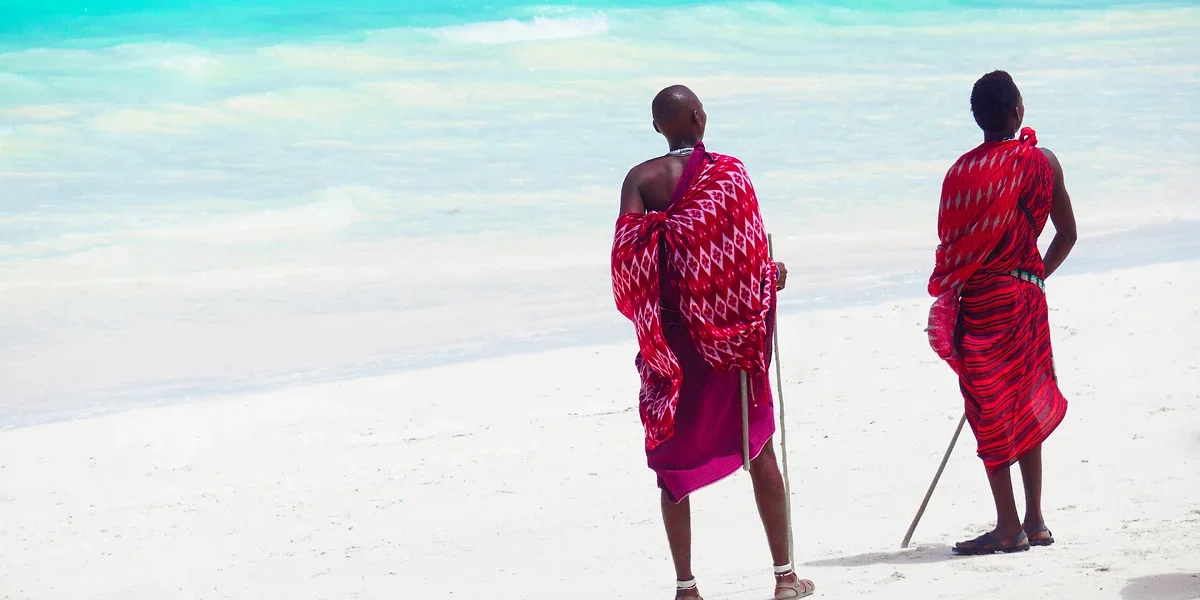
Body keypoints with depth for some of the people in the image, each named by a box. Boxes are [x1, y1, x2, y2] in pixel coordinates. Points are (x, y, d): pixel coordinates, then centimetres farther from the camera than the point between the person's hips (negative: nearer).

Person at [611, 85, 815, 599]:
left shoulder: (641, 180, -4)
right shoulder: (728, 172, -6)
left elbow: (627, 258, -14)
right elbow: (750, 254, -9)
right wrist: (771, 277, 9)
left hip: (670, 336, 0)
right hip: (732, 334, 0)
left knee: (673, 455, 7)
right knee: (758, 447, 12)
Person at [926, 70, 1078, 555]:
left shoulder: (964, 171, -11)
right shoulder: (1043, 163, -1)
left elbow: (950, 244, -9)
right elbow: (1067, 234, 6)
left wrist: (949, 298, 5)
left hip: (982, 301, -4)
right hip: (1027, 294, 4)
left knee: (990, 411, 1)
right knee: (1026, 406, 15)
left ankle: (1008, 528, 2)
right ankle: (1034, 522, 19)